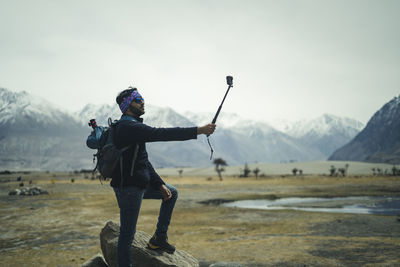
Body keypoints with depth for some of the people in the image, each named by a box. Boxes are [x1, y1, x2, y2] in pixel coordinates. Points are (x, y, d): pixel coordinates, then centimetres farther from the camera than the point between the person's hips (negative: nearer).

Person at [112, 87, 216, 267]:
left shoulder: (134, 126, 15)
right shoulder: (128, 127, -18)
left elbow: (144, 161, 16)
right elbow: (163, 134, -28)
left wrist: (160, 184, 10)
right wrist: (198, 130, -26)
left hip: (140, 184, 10)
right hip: (127, 187, -10)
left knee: (171, 193, 21)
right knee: (127, 234, -3)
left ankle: (159, 238, 22)